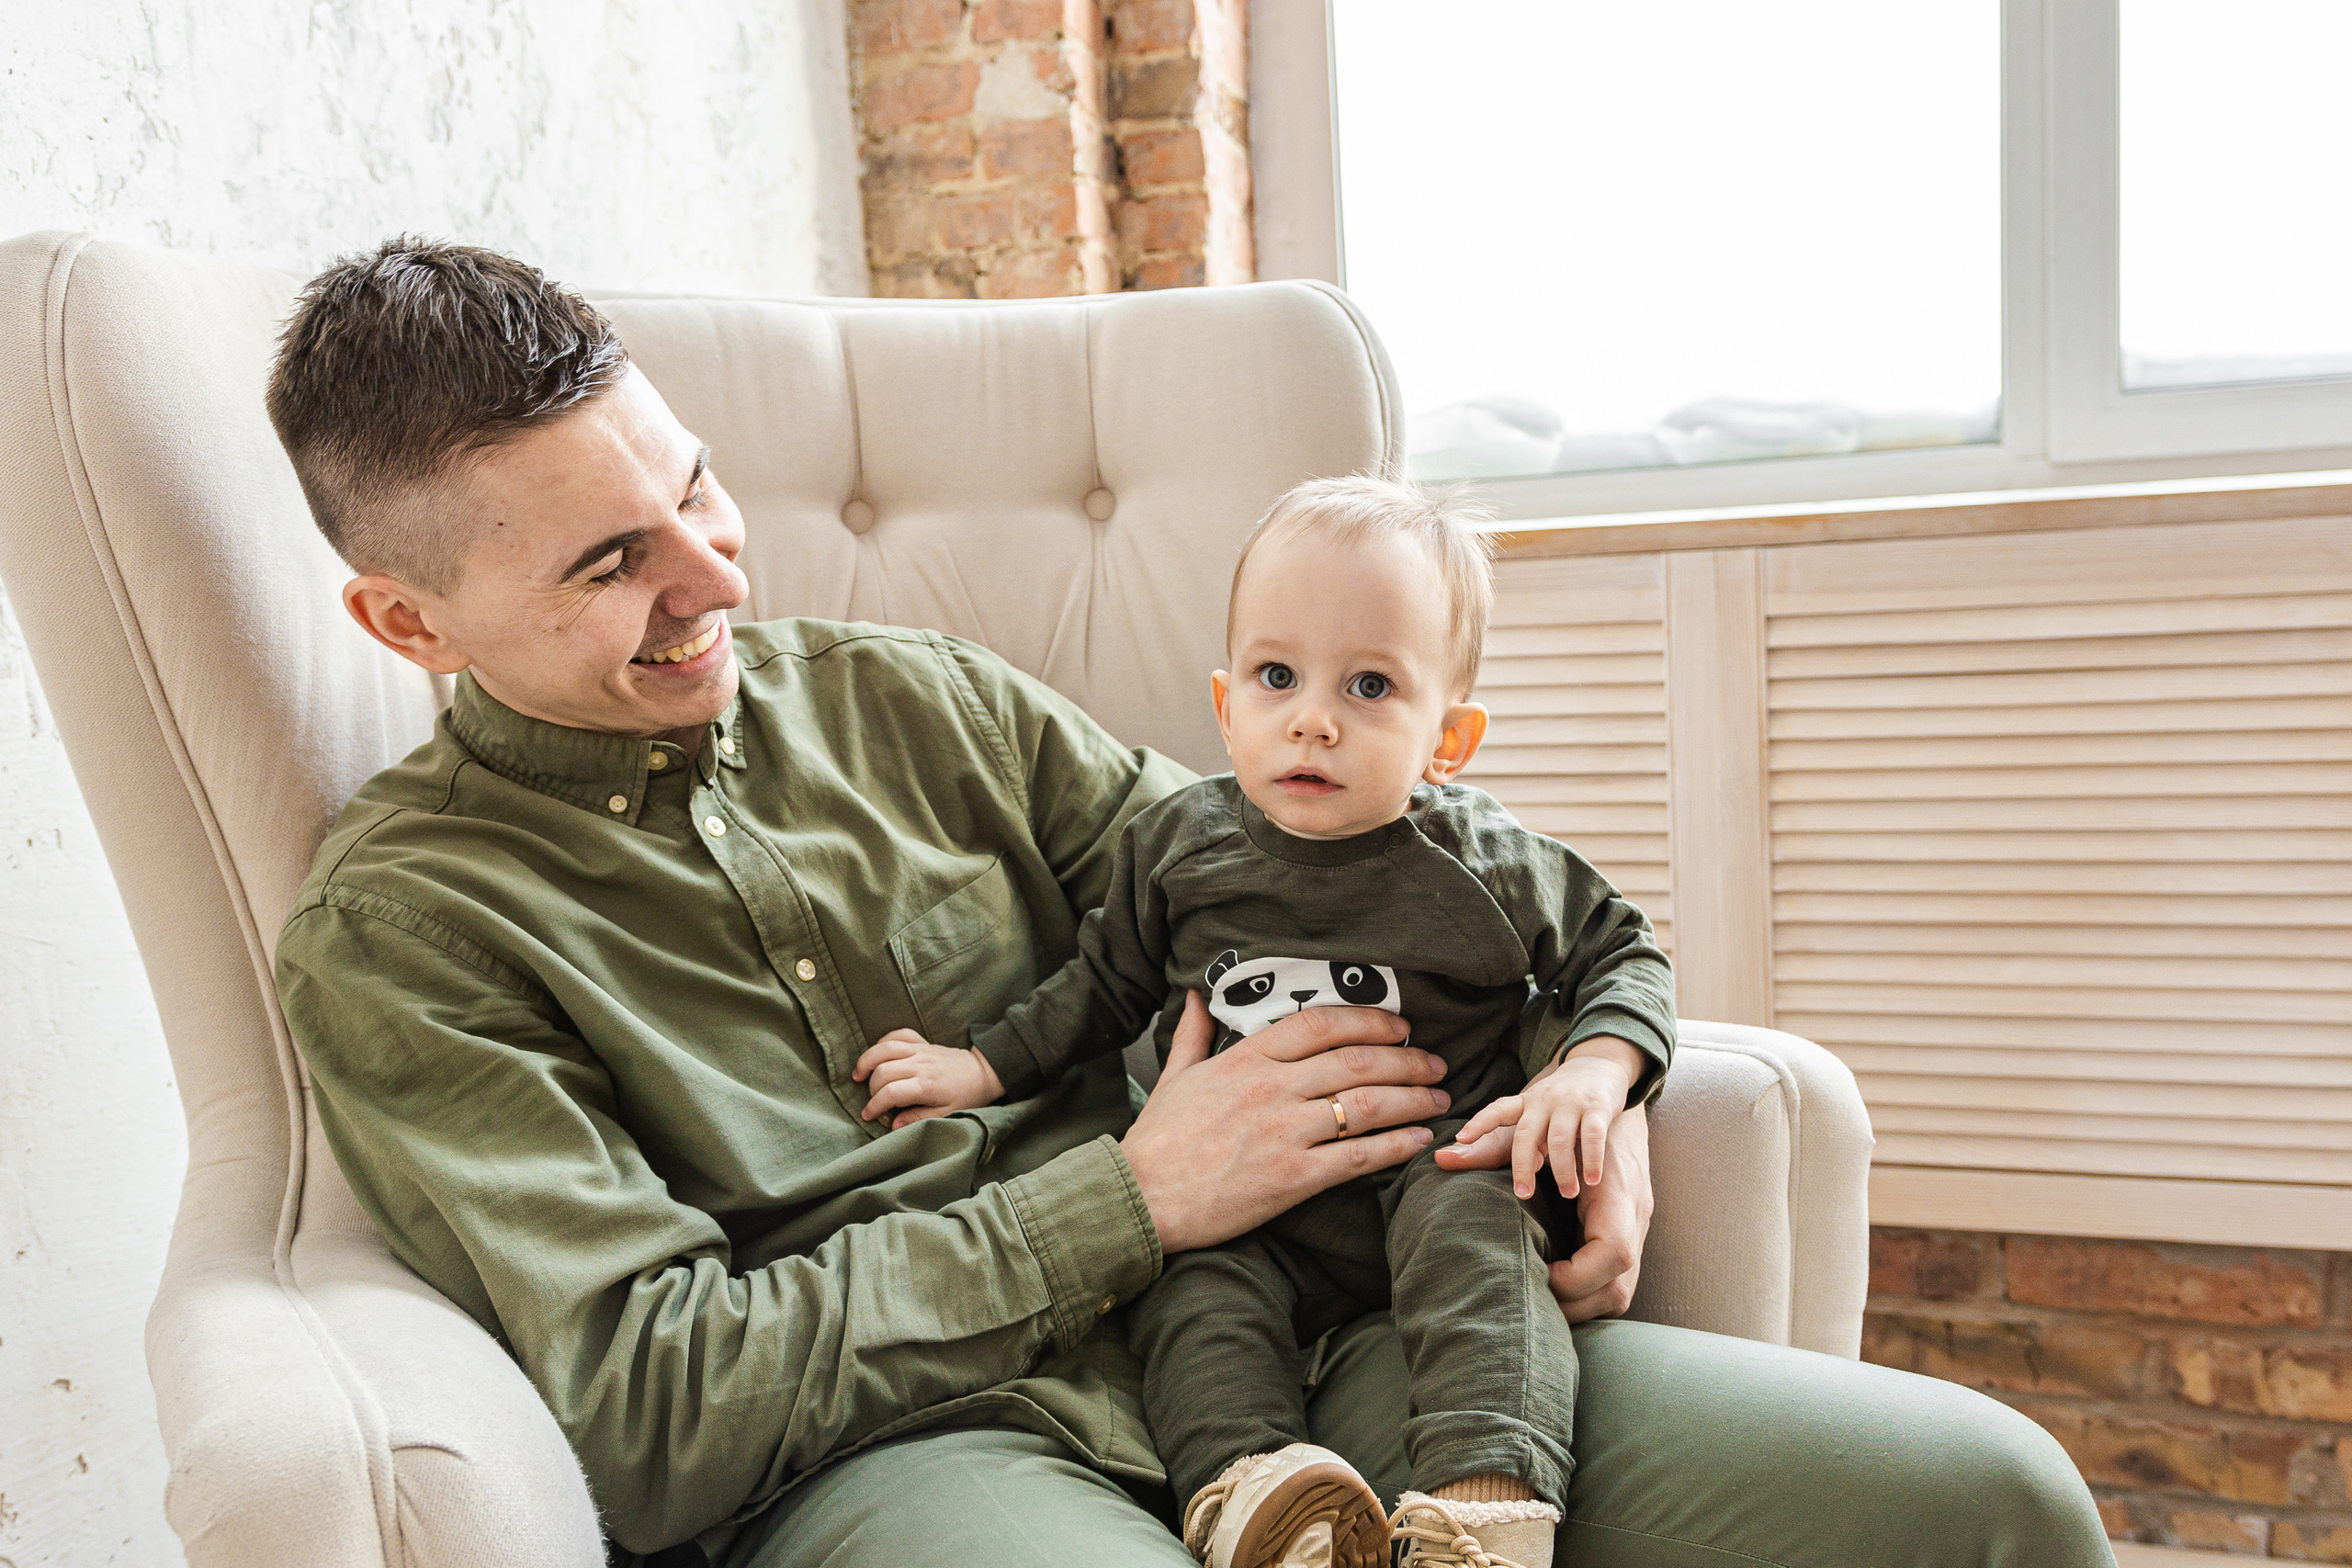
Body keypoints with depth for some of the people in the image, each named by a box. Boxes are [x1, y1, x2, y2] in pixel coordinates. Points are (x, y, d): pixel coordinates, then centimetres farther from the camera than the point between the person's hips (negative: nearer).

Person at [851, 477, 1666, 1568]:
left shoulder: (1485, 866, -7)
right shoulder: (1178, 844, 0)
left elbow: (1620, 956, 6)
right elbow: (1106, 984, 16)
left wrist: (1594, 1069, -14)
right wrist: (984, 1066, 11)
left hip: (1431, 1163, -2)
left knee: (1474, 1228, -31)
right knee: (1192, 1288, -24)